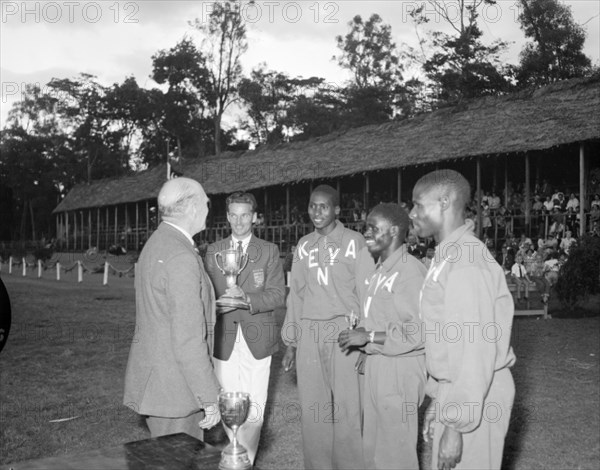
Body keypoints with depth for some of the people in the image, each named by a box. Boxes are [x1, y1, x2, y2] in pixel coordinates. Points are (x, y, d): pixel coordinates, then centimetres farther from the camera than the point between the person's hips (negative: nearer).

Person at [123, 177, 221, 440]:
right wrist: (210, 398, -18)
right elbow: (188, 340, -23)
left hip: (153, 377, 10)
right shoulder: (182, 258, -22)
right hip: (172, 386, -10)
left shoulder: (155, 244, 11)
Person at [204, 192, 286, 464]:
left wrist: (246, 298, -19)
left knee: (254, 408, -1)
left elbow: (278, 295, -5)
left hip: (256, 340, -2)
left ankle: (246, 461, 13)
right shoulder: (213, 251, 10)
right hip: (224, 340, 2)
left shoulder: (269, 251, 3)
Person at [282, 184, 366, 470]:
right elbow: (296, 294, 14)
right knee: (312, 408, 8)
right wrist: (291, 342, 11)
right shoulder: (303, 245, 12)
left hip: (344, 331, -4)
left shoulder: (353, 241, -1)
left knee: (347, 409, -4)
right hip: (308, 333, 4)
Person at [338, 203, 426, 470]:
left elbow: (419, 330, -23)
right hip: (376, 365, 8)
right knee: (372, 447, 19)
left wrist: (368, 337, -19)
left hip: (400, 369, -8)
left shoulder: (410, 270, -18)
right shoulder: (378, 269, 9)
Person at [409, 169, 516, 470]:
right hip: (455, 393, 9)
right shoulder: (448, 257, 10)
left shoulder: (465, 264, -20)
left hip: (474, 400, -9)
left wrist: (455, 425, -20)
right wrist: (439, 400, 17)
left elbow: (475, 350, -23)